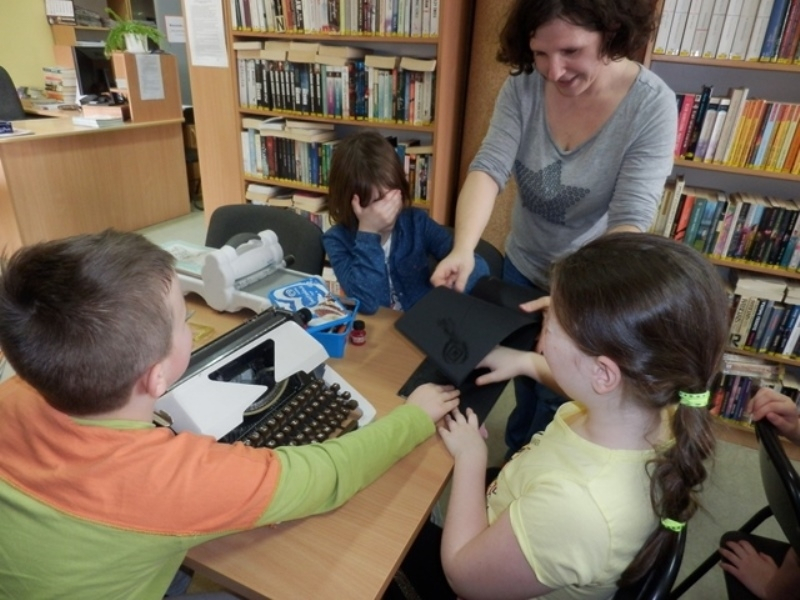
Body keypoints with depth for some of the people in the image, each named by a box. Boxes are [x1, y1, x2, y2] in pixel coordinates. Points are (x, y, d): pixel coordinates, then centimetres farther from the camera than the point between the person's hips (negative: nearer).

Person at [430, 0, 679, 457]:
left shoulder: (652, 104, -23)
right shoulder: (523, 87, -15)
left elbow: (631, 219, -30)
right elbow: (489, 167, -24)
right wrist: (464, 249, -42)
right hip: (522, 268, 4)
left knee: (559, 399, 16)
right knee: (524, 376, 26)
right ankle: (517, 455, 55)